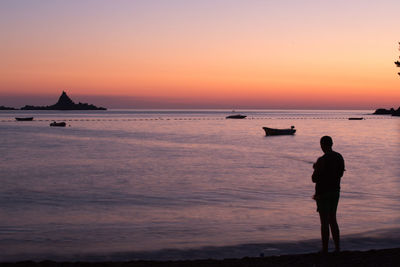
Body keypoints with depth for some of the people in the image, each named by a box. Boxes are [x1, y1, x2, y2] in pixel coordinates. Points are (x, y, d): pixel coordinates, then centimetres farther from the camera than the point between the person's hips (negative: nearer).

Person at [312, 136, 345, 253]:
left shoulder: (322, 160, -21)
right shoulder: (339, 157, 3)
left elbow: (314, 179, -17)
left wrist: (315, 169, 3)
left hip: (323, 193, -7)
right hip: (335, 192, 7)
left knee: (324, 222, 0)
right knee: (333, 220, 18)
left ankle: (325, 250, 6)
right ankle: (337, 248, 21)